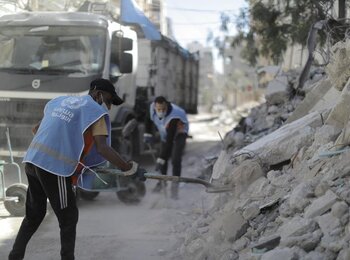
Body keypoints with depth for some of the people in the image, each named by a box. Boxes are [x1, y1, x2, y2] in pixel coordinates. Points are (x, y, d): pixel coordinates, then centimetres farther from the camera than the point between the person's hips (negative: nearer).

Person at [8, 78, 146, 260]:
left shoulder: (60, 101, 21)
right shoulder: (96, 111, -1)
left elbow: (37, 130, 29)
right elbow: (102, 148, -13)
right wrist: (130, 169, -10)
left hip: (32, 161, 7)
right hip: (55, 167, -7)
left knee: (34, 215, 20)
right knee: (68, 218, 7)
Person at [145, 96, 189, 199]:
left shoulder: (174, 117, -43)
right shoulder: (152, 108, -25)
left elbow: (170, 141, -43)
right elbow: (149, 119, 2)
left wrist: (160, 160, -44)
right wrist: (147, 134, -5)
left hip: (179, 134, -6)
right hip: (165, 134, 6)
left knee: (176, 160, -21)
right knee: (163, 159, 8)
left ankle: (174, 187, -13)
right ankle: (162, 181, 31)